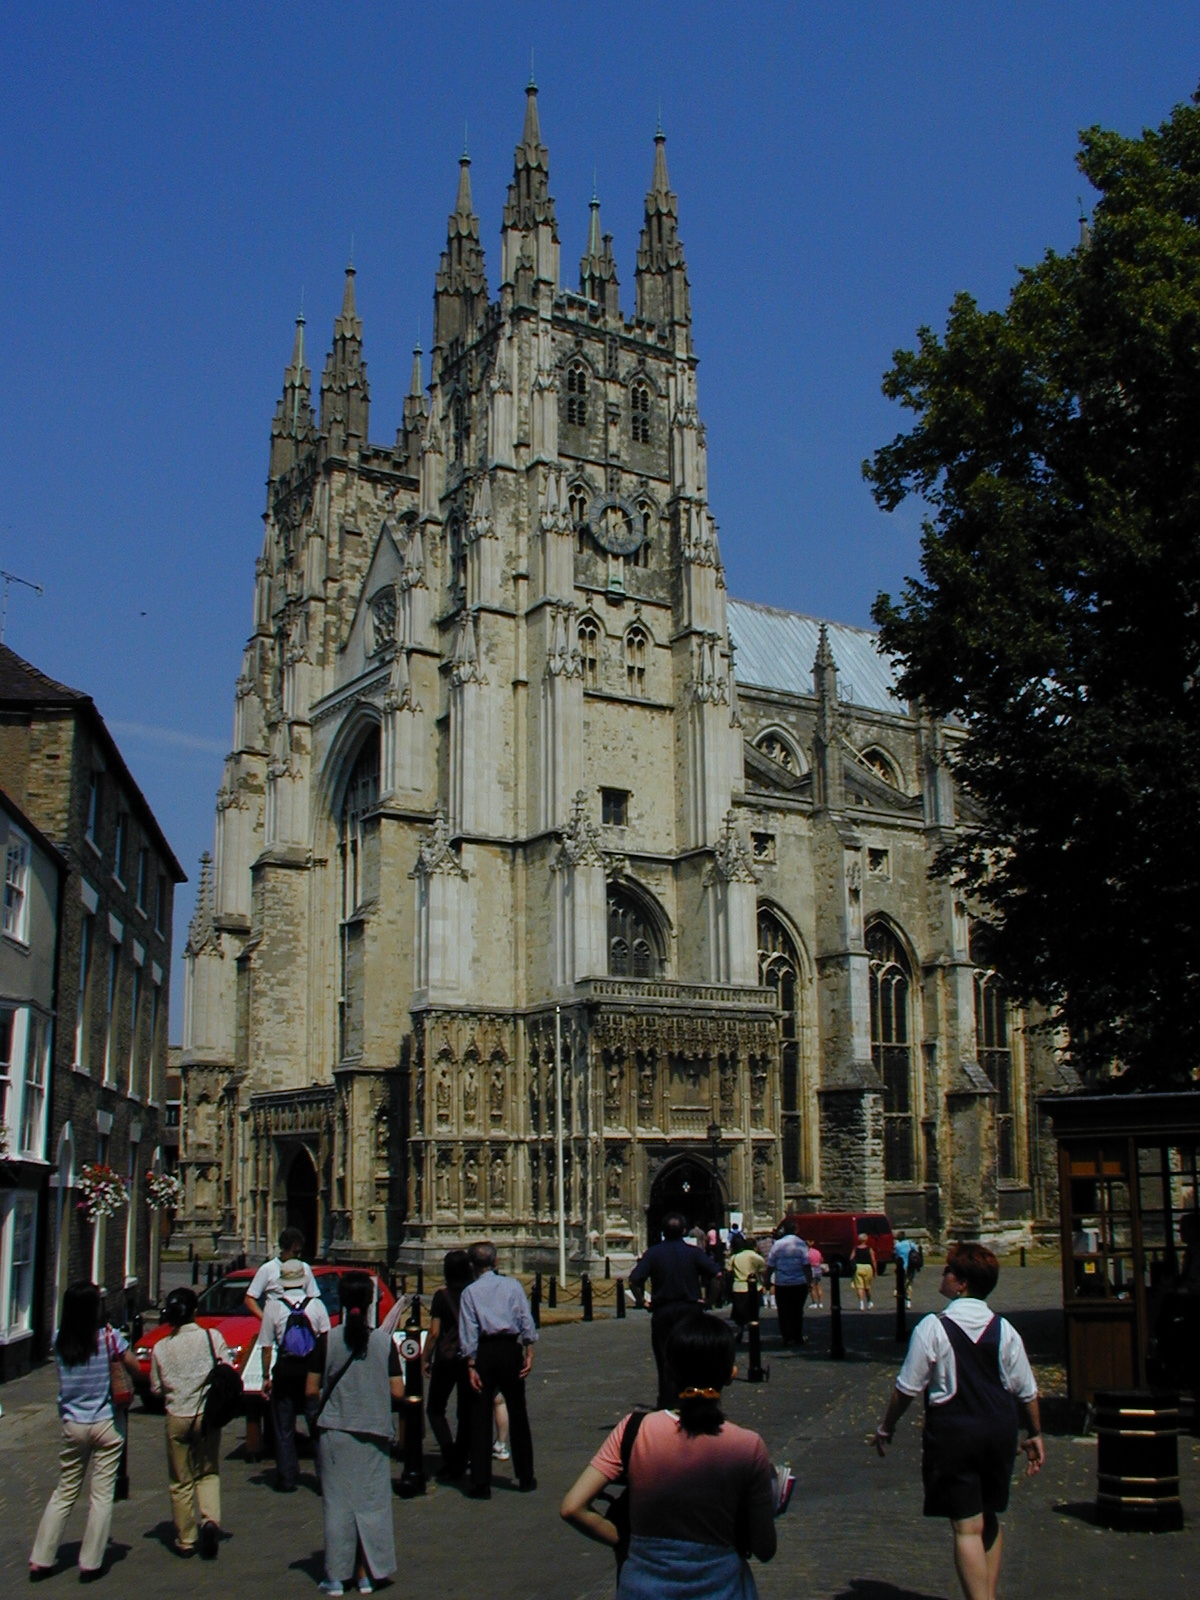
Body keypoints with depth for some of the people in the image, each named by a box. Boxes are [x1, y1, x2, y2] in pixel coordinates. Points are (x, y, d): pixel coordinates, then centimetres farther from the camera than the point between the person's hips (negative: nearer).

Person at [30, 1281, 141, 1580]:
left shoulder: (59, 1341, -4)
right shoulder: (108, 1337, -14)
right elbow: (135, 1368, -5)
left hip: (72, 1426, 3)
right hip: (107, 1424, -3)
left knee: (64, 1492, 16)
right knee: (102, 1495, 5)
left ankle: (40, 1560, 17)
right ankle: (90, 1563, 7)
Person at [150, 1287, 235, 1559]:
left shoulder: (161, 1347, -3)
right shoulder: (212, 1337, -6)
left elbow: (156, 1389, 3)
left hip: (177, 1418, 0)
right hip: (207, 1414, 0)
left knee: (181, 1481, 12)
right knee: (208, 1474, 14)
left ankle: (186, 1539, 16)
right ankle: (210, 1520, -9)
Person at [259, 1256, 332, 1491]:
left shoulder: (273, 1306, -5)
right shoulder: (316, 1304, -3)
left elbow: (266, 1346, -5)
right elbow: (326, 1340, -5)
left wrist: (266, 1377, 2)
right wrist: (326, 1372, 5)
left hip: (284, 1374, -1)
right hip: (313, 1374, 1)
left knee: (283, 1430, 10)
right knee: (319, 1427, 9)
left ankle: (287, 1479, 12)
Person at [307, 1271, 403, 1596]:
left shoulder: (328, 1340, -8)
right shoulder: (383, 1341, -6)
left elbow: (312, 1390, -6)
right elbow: (397, 1391, -6)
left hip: (334, 1430, -1)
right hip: (373, 1432, 1)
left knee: (338, 1502, 8)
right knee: (371, 1503, 11)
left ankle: (336, 1576, 12)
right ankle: (366, 1573, 15)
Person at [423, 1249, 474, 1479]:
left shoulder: (442, 1296, -8)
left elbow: (434, 1332, -9)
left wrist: (426, 1359, 1)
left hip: (446, 1358, -3)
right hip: (471, 1357, 3)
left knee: (435, 1408, 10)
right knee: (466, 1411, 11)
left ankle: (449, 1454, -6)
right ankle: (460, 1461, 11)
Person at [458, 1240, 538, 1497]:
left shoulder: (470, 1292, 0)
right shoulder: (513, 1285, 4)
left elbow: (468, 1331, -6)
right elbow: (526, 1321, -2)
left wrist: (471, 1365, -6)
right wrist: (529, 1351, -1)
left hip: (483, 1351, -1)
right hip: (511, 1348, 2)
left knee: (480, 1418, 5)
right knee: (518, 1414, 12)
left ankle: (481, 1484, 4)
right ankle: (525, 1478, 18)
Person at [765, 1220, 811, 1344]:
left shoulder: (777, 1244, -4)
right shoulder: (801, 1244, -6)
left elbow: (770, 1265, -1)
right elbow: (806, 1264, -9)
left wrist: (767, 1281, 8)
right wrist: (808, 1281, -4)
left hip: (781, 1284, 0)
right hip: (799, 1283, 1)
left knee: (784, 1312, 8)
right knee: (797, 1311, 15)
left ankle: (788, 1337, 2)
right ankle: (798, 1337, 18)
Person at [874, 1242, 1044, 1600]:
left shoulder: (932, 1328, -12)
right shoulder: (1004, 1329, 0)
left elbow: (908, 1388, -8)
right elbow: (1027, 1391, 5)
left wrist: (886, 1426, 6)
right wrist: (1034, 1435, 20)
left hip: (953, 1430, -5)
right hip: (1000, 1430, 5)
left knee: (967, 1526, -1)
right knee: (989, 1520, 20)